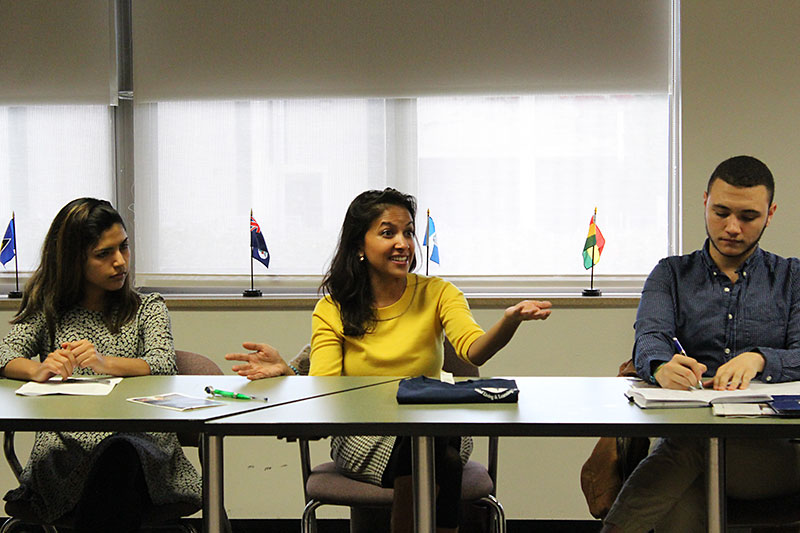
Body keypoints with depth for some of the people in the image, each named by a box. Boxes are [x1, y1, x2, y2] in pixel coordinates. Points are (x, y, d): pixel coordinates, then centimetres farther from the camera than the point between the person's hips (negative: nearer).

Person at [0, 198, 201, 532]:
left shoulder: (147, 308, 20)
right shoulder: (47, 311, 21)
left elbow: (164, 365, 0)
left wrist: (106, 363, -21)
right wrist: (38, 370, -21)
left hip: (140, 439, 0)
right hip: (64, 445, 0)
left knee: (119, 456, -38)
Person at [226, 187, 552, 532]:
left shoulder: (436, 294, 3)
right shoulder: (332, 310, 2)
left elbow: (474, 350, -16)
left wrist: (510, 320, -38)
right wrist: (284, 372, -30)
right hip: (362, 437, -1)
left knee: (442, 456, -35)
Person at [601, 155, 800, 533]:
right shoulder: (671, 274, 19)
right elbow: (649, 338, -2)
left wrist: (759, 359, -23)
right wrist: (661, 366, -28)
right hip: (688, 431, 1)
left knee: (684, 450, -34)